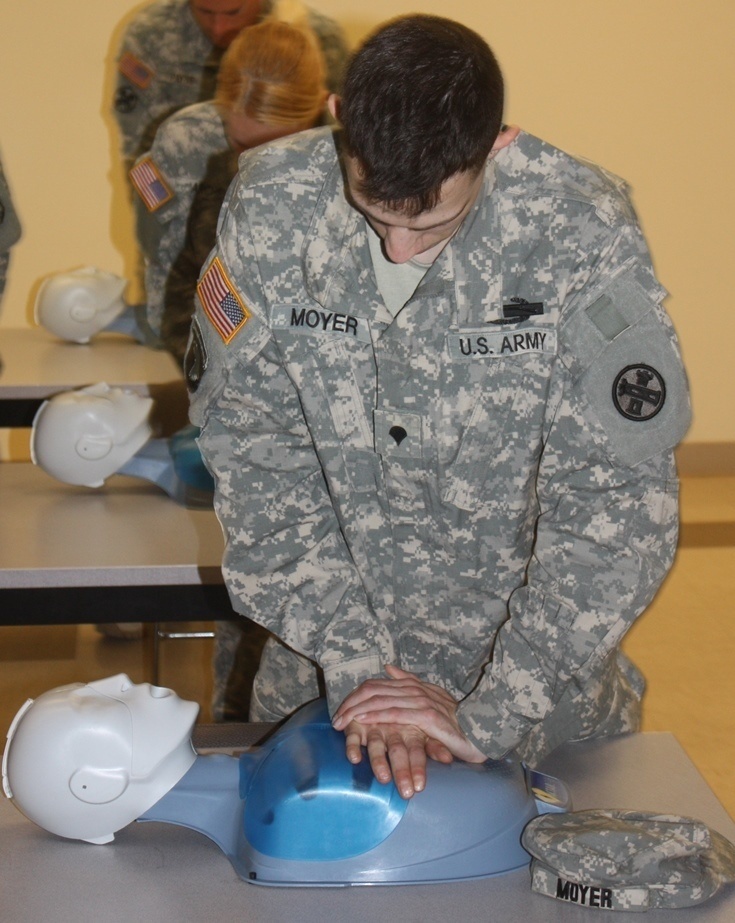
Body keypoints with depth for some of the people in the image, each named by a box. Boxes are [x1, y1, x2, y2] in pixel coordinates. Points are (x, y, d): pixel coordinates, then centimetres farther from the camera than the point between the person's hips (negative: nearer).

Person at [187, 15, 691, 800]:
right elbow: (256, 461, -13)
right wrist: (356, 666, -20)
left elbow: (618, 506, -22)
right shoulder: (267, 211, -19)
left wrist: (489, 717, -25)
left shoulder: (582, 235, -24)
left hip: (538, 669, -1)